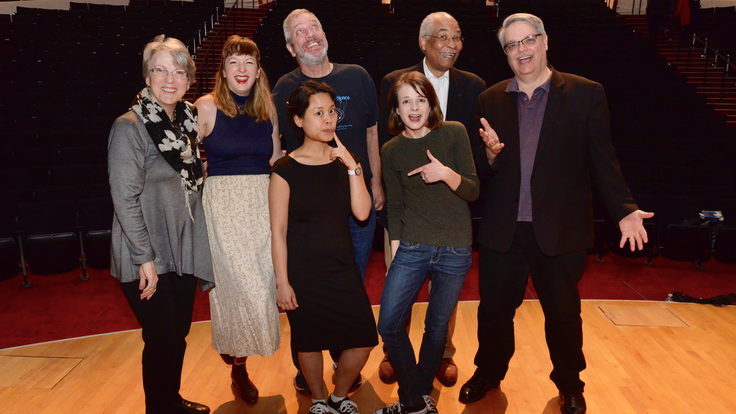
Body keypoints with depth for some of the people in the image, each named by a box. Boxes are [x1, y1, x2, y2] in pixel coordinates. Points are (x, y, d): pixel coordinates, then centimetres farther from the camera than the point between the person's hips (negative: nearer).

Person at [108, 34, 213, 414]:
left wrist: (197, 246, 11)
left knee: (178, 335, 17)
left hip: (183, 251, 6)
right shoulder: (130, 127, -13)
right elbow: (125, 198, -16)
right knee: (163, 341, 2)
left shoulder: (187, 119, 7)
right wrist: (145, 258, -17)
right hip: (148, 258, -6)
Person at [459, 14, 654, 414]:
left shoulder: (585, 94, -1)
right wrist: (489, 153, -20)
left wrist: (624, 210, -12)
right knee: (494, 310, 13)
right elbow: (480, 171, 2)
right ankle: (488, 373, 39)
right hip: (501, 231, 2)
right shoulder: (490, 100, 5)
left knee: (563, 314, 13)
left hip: (560, 230, -1)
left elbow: (602, 160, -2)